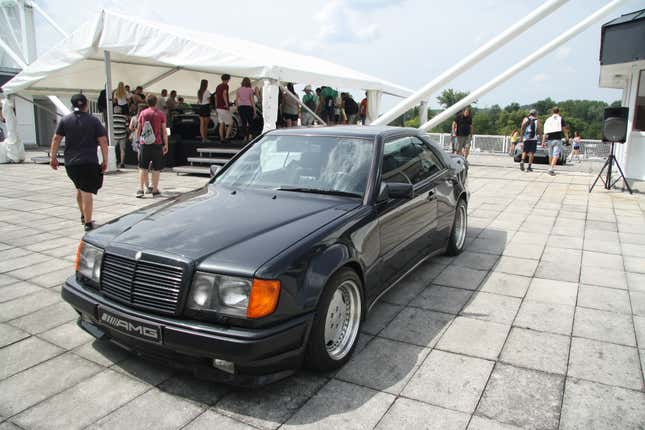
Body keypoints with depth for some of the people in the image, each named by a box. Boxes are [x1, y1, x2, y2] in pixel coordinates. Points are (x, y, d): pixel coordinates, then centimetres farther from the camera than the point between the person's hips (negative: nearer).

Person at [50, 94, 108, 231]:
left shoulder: (65, 120, 6)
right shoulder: (93, 120, -1)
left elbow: (56, 139, 4)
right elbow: (103, 141, -5)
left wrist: (53, 157, 12)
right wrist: (105, 161, 1)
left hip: (70, 162, 4)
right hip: (89, 162, -4)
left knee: (79, 188, 22)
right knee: (86, 191, -4)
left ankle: (83, 216, 34)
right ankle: (88, 222, -4)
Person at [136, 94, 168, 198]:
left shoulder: (142, 113, 5)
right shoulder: (161, 114, -3)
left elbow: (138, 129, 9)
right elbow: (164, 131, -3)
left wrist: (138, 140, 21)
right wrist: (166, 144, 3)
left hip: (144, 144, 2)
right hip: (157, 144, -2)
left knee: (142, 167, 7)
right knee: (156, 168, 5)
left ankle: (140, 189, -1)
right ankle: (155, 190, 8)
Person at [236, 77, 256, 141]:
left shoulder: (239, 89, 6)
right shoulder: (250, 90, -2)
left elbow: (236, 100, 6)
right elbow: (252, 100, -4)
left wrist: (237, 108, 15)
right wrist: (254, 110, 0)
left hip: (241, 107, 3)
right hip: (248, 107, -3)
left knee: (243, 122, 9)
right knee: (250, 122, 9)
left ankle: (245, 137, 6)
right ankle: (249, 134, -10)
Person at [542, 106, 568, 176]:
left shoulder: (548, 119, 10)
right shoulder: (561, 119, 2)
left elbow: (545, 132, 6)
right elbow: (564, 130, 3)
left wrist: (543, 142, 5)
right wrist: (567, 137, 15)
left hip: (549, 139, 3)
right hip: (557, 139, -3)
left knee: (550, 155, 15)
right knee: (556, 155, -7)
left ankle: (550, 169, 24)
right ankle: (551, 169, -22)